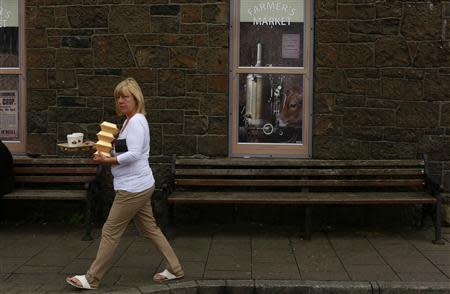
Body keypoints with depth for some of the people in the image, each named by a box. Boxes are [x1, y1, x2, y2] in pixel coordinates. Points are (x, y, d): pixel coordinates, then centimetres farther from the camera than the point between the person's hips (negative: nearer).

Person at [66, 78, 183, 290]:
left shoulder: (136, 122, -15)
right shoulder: (129, 121, 16)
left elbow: (134, 154, -24)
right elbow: (124, 151, 17)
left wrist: (107, 161, -20)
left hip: (133, 189, -10)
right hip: (139, 187, 10)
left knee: (110, 232, -1)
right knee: (149, 229, 15)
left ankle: (91, 279, 10)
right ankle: (174, 269, 23)